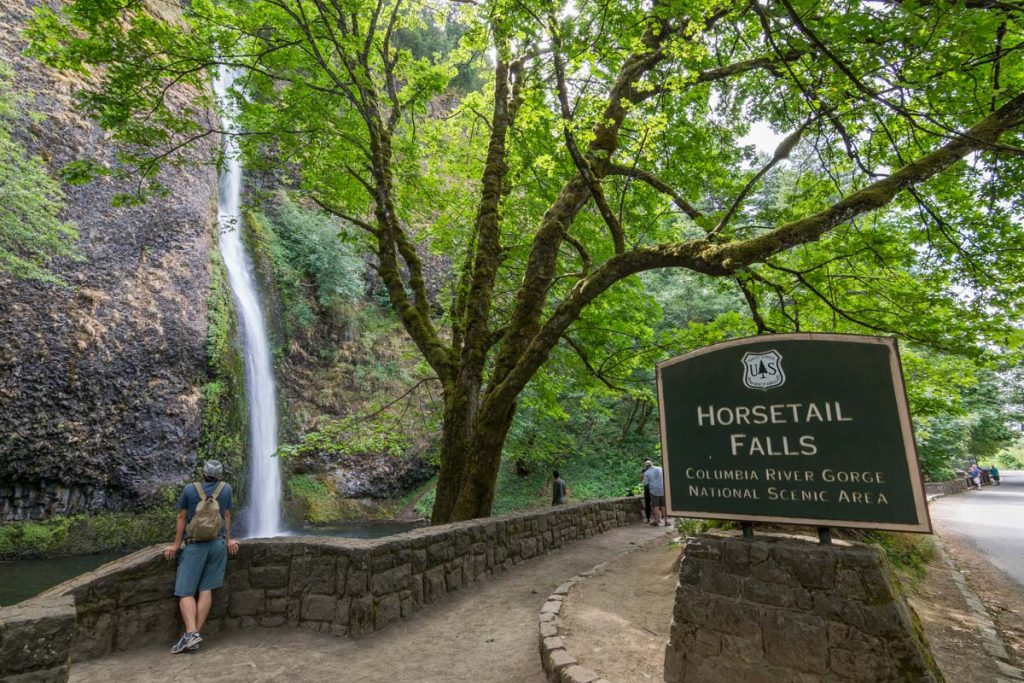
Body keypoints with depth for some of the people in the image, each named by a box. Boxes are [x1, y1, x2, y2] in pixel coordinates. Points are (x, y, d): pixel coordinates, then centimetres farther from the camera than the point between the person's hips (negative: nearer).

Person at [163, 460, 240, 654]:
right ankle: (197, 633, -1)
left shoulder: (189, 489, -2)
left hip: (195, 546, -2)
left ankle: (191, 633, -16)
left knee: (185, 592, 0)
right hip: (218, 544, 3)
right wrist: (228, 540, 18)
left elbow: (182, 518, 1)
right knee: (206, 589, 4)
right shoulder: (226, 488, 4)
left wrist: (176, 545, 8)